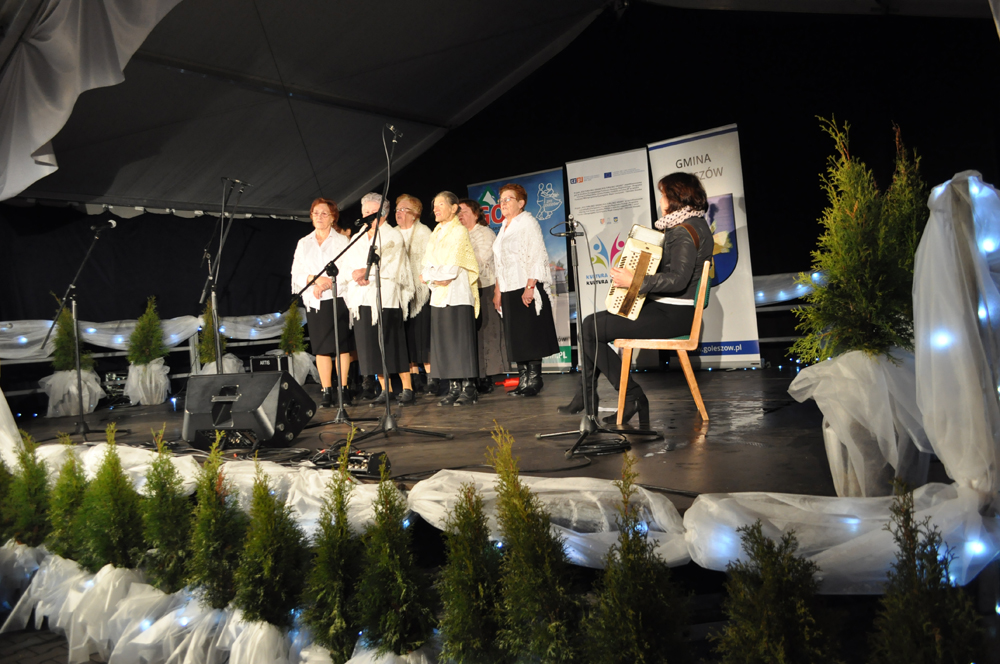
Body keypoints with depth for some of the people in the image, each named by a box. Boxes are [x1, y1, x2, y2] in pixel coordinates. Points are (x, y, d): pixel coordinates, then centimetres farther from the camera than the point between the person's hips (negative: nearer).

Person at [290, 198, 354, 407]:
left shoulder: (342, 241, 5)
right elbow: (297, 274, 9)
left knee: (342, 345, -2)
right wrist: (315, 279, -9)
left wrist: (327, 283, -13)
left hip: (338, 298, -3)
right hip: (314, 302, 3)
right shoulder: (304, 243, 16)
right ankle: (326, 391, 6)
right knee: (321, 347, 1)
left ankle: (343, 388, 5)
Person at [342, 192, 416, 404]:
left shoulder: (393, 235, 4)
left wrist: (364, 271, -9)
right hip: (362, 297, 5)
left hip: (386, 297, -5)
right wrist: (355, 274, -11)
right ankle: (385, 389, 11)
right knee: (370, 345, 2)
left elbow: (389, 267, -8)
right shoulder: (359, 237, 21)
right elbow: (348, 263, 10)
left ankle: (407, 388, -3)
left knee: (393, 343, -8)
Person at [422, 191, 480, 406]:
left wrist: (431, 274, -5)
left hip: (457, 293, -7)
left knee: (461, 339, -8)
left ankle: (468, 388, -5)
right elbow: (428, 265, 14)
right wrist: (433, 277, -4)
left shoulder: (459, 231, -4)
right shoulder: (436, 233, 19)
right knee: (444, 342, 5)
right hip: (438, 294, 7)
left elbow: (451, 269, -12)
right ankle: (454, 387, 10)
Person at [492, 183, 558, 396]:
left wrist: (530, 287, -22)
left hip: (526, 288, -8)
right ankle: (523, 379, 14)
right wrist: (498, 290, 15)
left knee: (530, 336, -5)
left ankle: (534, 381, 1)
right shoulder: (504, 227, 19)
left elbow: (537, 256, -14)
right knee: (515, 337, 8)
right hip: (509, 290, 8)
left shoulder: (527, 222, -6)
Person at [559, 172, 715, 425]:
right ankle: (586, 396, 16)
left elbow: (678, 279, -28)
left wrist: (634, 281, -28)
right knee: (594, 322, 14)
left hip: (671, 315, -11)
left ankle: (633, 397, -5)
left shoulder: (684, 231, -16)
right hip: (671, 309, 11)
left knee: (591, 329, -13)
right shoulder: (695, 224, 16)